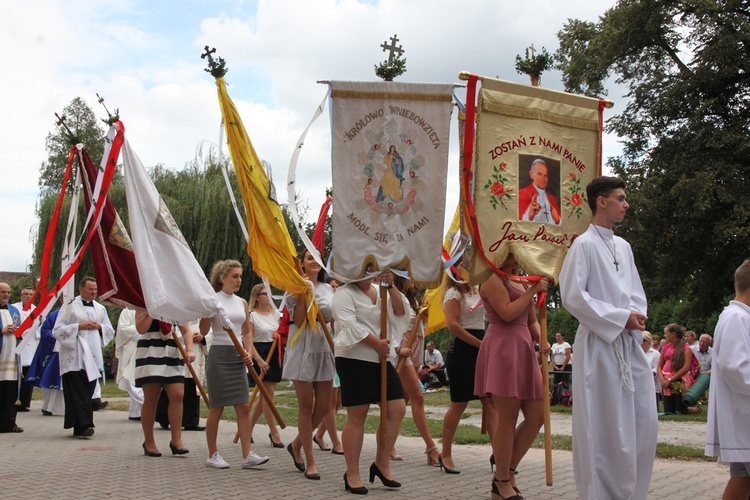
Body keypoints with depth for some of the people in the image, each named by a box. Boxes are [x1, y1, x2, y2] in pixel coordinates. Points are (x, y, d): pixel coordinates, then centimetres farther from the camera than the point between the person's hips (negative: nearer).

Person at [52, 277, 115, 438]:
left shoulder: (100, 308, 17)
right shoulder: (70, 306, 1)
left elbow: (110, 331, 20)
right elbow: (58, 330, -3)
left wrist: (99, 326, -1)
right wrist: (79, 326, -12)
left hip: (93, 357, 5)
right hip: (75, 358, -5)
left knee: (88, 391, 3)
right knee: (78, 392, -12)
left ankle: (80, 427, 9)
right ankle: (84, 424, -18)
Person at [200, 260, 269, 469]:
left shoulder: (242, 302, 12)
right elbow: (203, 331, -10)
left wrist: (249, 353, 3)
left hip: (238, 357, 6)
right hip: (219, 355, -5)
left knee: (244, 406, -1)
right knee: (217, 407, 0)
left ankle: (247, 455, -2)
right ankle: (212, 455, 12)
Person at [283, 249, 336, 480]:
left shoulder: (328, 289, 13)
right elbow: (299, 322, -11)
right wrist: (302, 294, -17)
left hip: (324, 350, 5)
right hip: (303, 350, -5)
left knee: (323, 406, 5)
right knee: (306, 406, -1)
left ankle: (296, 444, 26)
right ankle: (310, 462, 4)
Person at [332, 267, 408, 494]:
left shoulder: (381, 291, 16)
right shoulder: (344, 293, -5)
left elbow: (400, 312, 2)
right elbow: (350, 324, -17)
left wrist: (390, 286, -10)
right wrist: (376, 344, -14)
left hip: (382, 359, 7)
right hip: (354, 360, -7)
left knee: (397, 409, 2)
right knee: (356, 416, -4)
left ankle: (382, 464, 17)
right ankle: (352, 475, 5)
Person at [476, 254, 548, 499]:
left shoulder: (521, 281, 22)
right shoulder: (492, 278, -3)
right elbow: (507, 313, -15)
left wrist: (541, 339, 5)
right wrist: (533, 291, -9)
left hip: (523, 349, 9)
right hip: (502, 348, -9)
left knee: (536, 416, 4)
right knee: (507, 419, -5)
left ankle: (506, 472, 15)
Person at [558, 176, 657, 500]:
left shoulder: (623, 246, 15)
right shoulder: (584, 245, -7)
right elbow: (572, 296, -13)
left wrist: (638, 315, -2)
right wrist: (621, 317, -14)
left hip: (630, 345, 7)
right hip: (600, 345, -7)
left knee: (644, 423, 6)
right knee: (604, 427, -3)